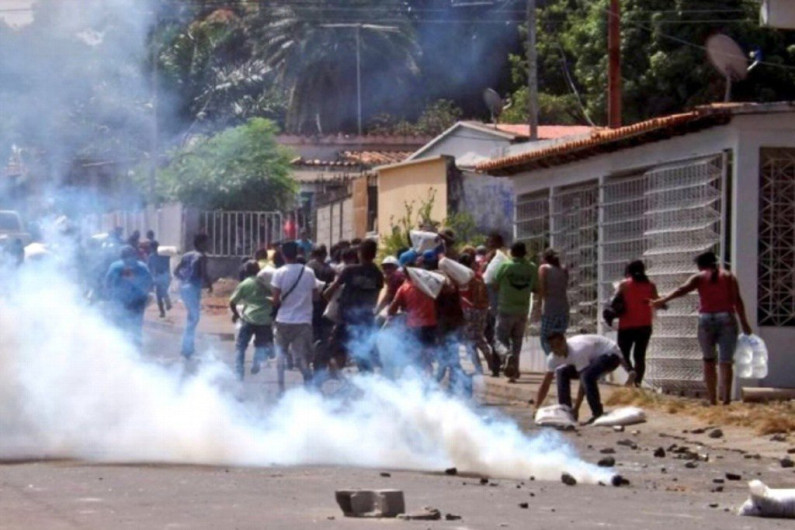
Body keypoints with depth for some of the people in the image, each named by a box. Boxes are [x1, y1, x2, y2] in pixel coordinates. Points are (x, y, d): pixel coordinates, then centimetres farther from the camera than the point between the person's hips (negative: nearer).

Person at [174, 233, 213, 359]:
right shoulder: (201, 257, -8)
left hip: (184, 287, 8)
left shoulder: (186, 255, 14)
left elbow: (176, 271, 14)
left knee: (192, 317, 21)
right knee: (194, 318, -2)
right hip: (193, 288, -8)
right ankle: (187, 349, -6)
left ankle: (190, 347, 26)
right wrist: (210, 285, -1)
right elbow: (204, 273, -17)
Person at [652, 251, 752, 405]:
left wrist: (663, 300, -17)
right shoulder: (729, 276, 11)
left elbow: (682, 290, -10)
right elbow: (737, 301, 2)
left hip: (706, 319, 0)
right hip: (727, 318, 0)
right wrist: (744, 323, 3)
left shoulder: (700, 277, 7)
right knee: (726, 362, -1)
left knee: (709, 361, 12)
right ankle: (726, 398, -14)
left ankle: (712, 399, 6)